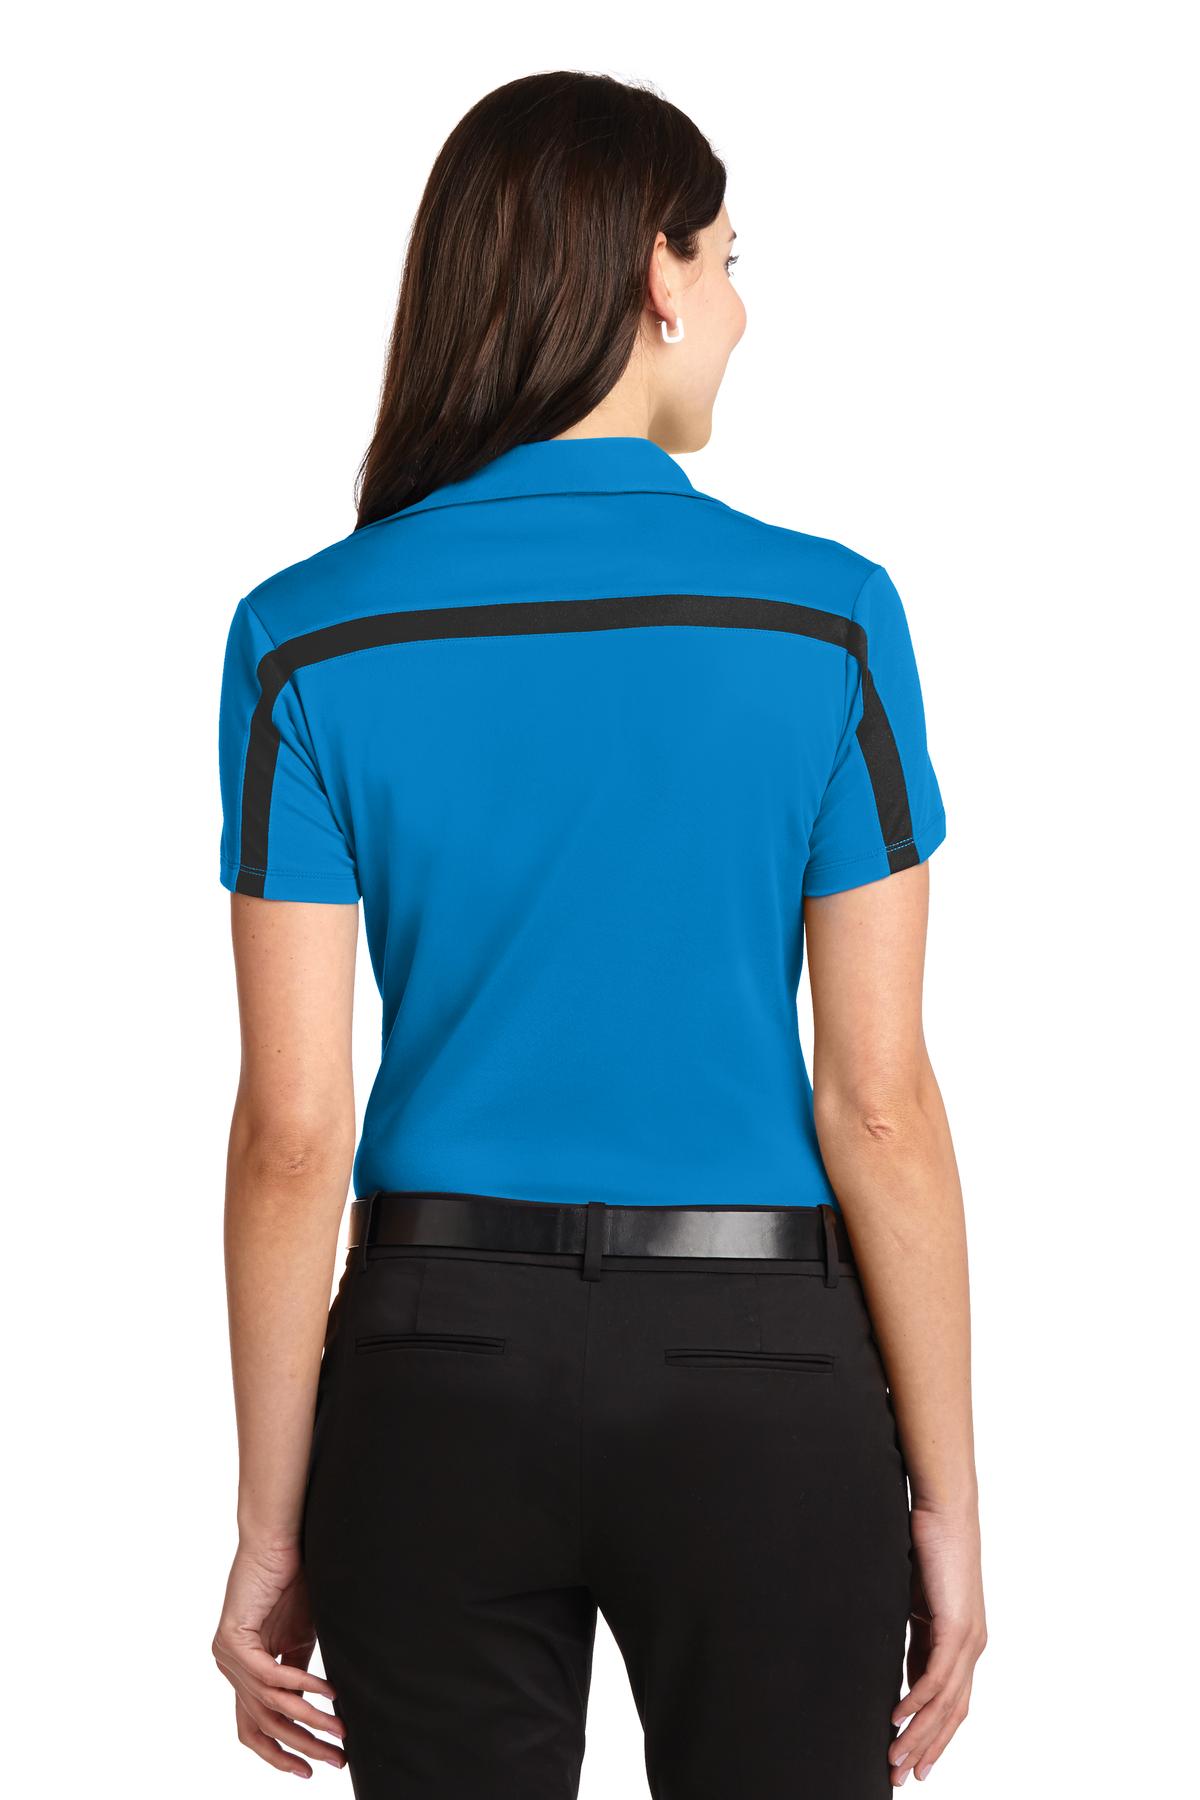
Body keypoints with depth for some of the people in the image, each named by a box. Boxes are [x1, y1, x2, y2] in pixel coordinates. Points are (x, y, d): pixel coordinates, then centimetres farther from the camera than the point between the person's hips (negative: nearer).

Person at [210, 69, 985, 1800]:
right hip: (758, 1382, -1)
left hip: (442, 1358, 1)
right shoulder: (826, 618, -8)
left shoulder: (310, 637, -5)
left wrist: (272, 1528, 2)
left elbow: (292, 1128, -6)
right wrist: (947, 1497, 1)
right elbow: (878, 1100, -8)